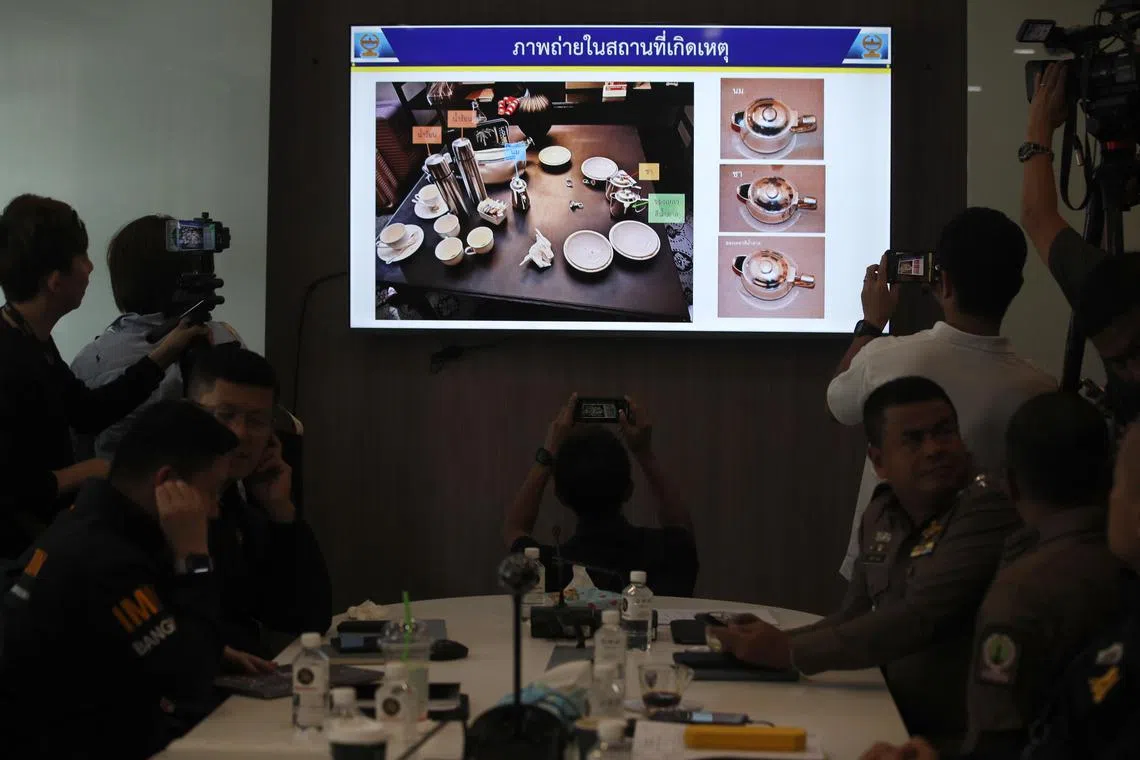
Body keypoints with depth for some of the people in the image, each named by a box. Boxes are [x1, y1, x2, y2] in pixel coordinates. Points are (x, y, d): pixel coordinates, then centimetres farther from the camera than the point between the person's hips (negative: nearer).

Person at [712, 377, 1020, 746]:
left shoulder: (988, 509, -17)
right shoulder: (880, 517, 8)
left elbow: (918, 620, -25)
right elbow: (855, 616, 16)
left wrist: (788, 652, -20)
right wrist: (776, 641, -3)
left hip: (958, 739, -6)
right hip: (895, 722, 6)